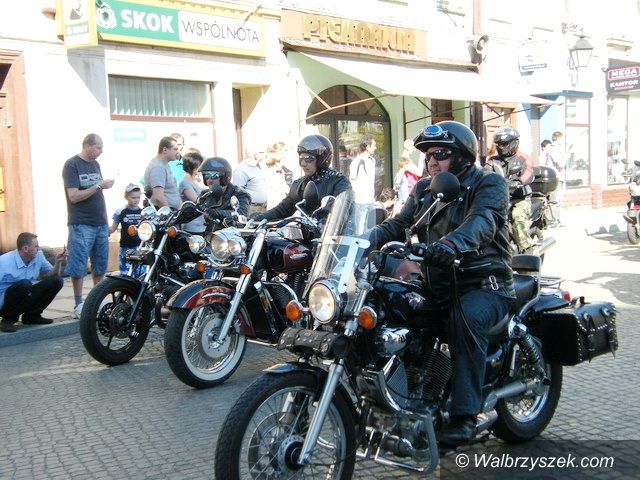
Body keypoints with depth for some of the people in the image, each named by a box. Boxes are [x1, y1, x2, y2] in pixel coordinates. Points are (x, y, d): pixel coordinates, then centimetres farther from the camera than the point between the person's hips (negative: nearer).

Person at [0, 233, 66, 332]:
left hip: (26, 300, 6)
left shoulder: (38, 255, -2)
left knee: (56, 281, -7)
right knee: (24, 284, -36)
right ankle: (8, 319, -14)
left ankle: (31, 316, 2)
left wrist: (58, 262, -13)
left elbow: (53, 275, 7)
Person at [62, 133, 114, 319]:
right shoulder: (72, 165, -7)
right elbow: (74, 196, -14)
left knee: (100, 265, 9)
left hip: (101, 224, 7)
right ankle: (78, 304, 5)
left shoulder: (95, 164, 14)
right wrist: (99, 186, -16)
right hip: (81, 225, -7)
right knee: (78, 268, -2)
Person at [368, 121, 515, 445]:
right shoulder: (424, 189, 16)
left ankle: (464, 415, -32)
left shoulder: (489, 184, -3)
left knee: (465, 317, -37)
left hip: (484, 284, -6)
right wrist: (365, 241, -15)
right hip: (437, 284, 6)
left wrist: (453, 242, -46)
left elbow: (483, 221, -25)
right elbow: (398, 225, 5)